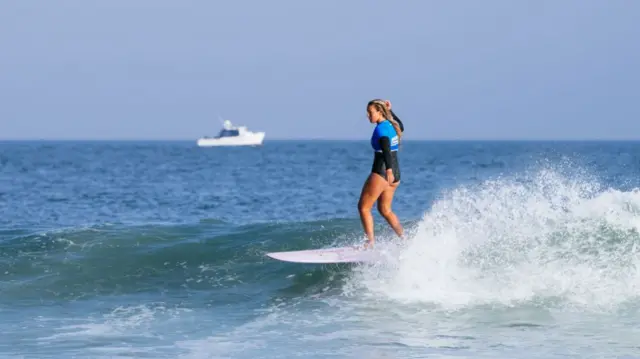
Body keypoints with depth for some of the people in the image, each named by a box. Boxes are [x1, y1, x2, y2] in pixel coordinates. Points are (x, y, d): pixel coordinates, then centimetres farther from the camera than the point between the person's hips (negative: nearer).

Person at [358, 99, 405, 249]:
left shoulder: (381, 129, -16)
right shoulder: (392, 124, 9)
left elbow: (386, 149, -30)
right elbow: (401, 128, 35)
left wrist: (388, 170, -41)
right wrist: (390, 111, 36)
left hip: (381, 172, -9)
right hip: (395, 171, 9)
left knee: (363, 207, -2)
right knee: (385, 210, 19)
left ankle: (370, 242, -7)